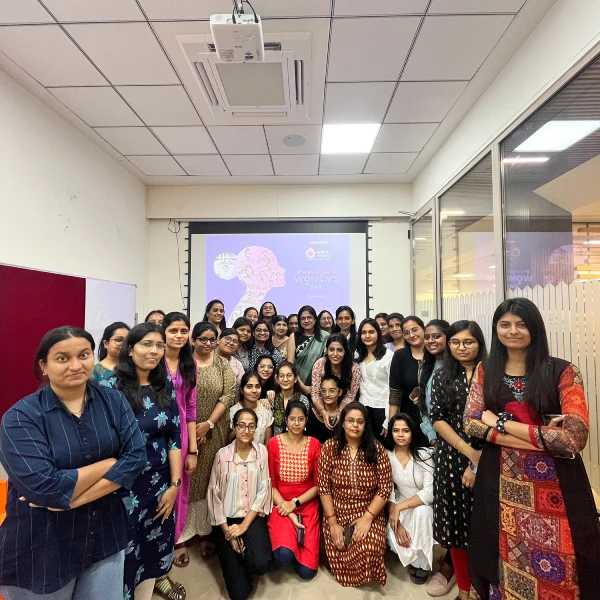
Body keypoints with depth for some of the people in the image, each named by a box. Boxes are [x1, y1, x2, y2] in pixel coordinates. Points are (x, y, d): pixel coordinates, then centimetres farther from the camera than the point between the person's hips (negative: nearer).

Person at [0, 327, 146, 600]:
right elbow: (42, 487, -25)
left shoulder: (113, 401, -6)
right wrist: (110, 463, -17)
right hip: (40, 548, -2)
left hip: (105, 537, 3)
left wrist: (77, 497, -21)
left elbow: (136, 456, -14)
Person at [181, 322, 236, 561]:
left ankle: (204, 532, 28)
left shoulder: (222, 364, 0)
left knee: (207, 480, 11)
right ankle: (182, 534, 26)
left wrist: (208, 423, -13)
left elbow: (229, 394, -6)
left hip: (214, 431, 1)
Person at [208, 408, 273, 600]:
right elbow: (214, 494, -6)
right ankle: (236, 562, 26)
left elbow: (263, 491, -5)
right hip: (227, 519, -1)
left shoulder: (262, 451, -5)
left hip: (253, 518, 1)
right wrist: (226, 530, -10)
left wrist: (244, 525, -11)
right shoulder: (222, 455, -10)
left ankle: (246, 558, 11)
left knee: (260, 564, -25)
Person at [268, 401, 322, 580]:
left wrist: (295, 503, -13)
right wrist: (288, 513, -13)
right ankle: (283, 538, 9)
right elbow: (270, 484, -5)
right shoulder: (273, 443, -9)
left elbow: (318, 485, -2)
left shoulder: (315, 445, -6)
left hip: (307, 505, 1)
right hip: (281, 505, -1)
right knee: (284, 556, -25)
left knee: (307, 571, -5)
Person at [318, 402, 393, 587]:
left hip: (369, 513, 0)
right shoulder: (330, 447, -9)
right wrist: (332, 522, -9)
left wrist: (367, 517, -15)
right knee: (340, 560, -12)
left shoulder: (376, 449, -8)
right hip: (337, 513, 0)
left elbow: (385, 488, -7)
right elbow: (324, 487, -5)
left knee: (369, 551, -24)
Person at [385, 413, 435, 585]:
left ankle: (422, 563, -9)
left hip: (423, 506, -1)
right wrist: (397, 524, -22)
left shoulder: (424, 455, -18)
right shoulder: (387, 456, -12)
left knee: (422, 512, -34)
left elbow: (430, 492, -23)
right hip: (399, 507, 1)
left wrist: (399, 507, -27)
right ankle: (413, 557, 10)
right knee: (394, 539, -25)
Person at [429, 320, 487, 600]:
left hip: (488, 458, -2)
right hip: (451, 457, 2)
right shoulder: (442, 377, 4)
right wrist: (469, 451, -11)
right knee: (456, 519, 9)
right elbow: (437, 419, -1)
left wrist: (478, 461, -11)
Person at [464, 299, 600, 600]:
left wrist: (501, 423, -15)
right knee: (507, 561, 14)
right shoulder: (485, 371, 2)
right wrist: (542, 437, -16)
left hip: (553, 484, -2)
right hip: (501, 482, 2)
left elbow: (574, 438, -15)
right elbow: (471, 423, -7)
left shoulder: (563, 371, -6)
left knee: (553, 570, 10)